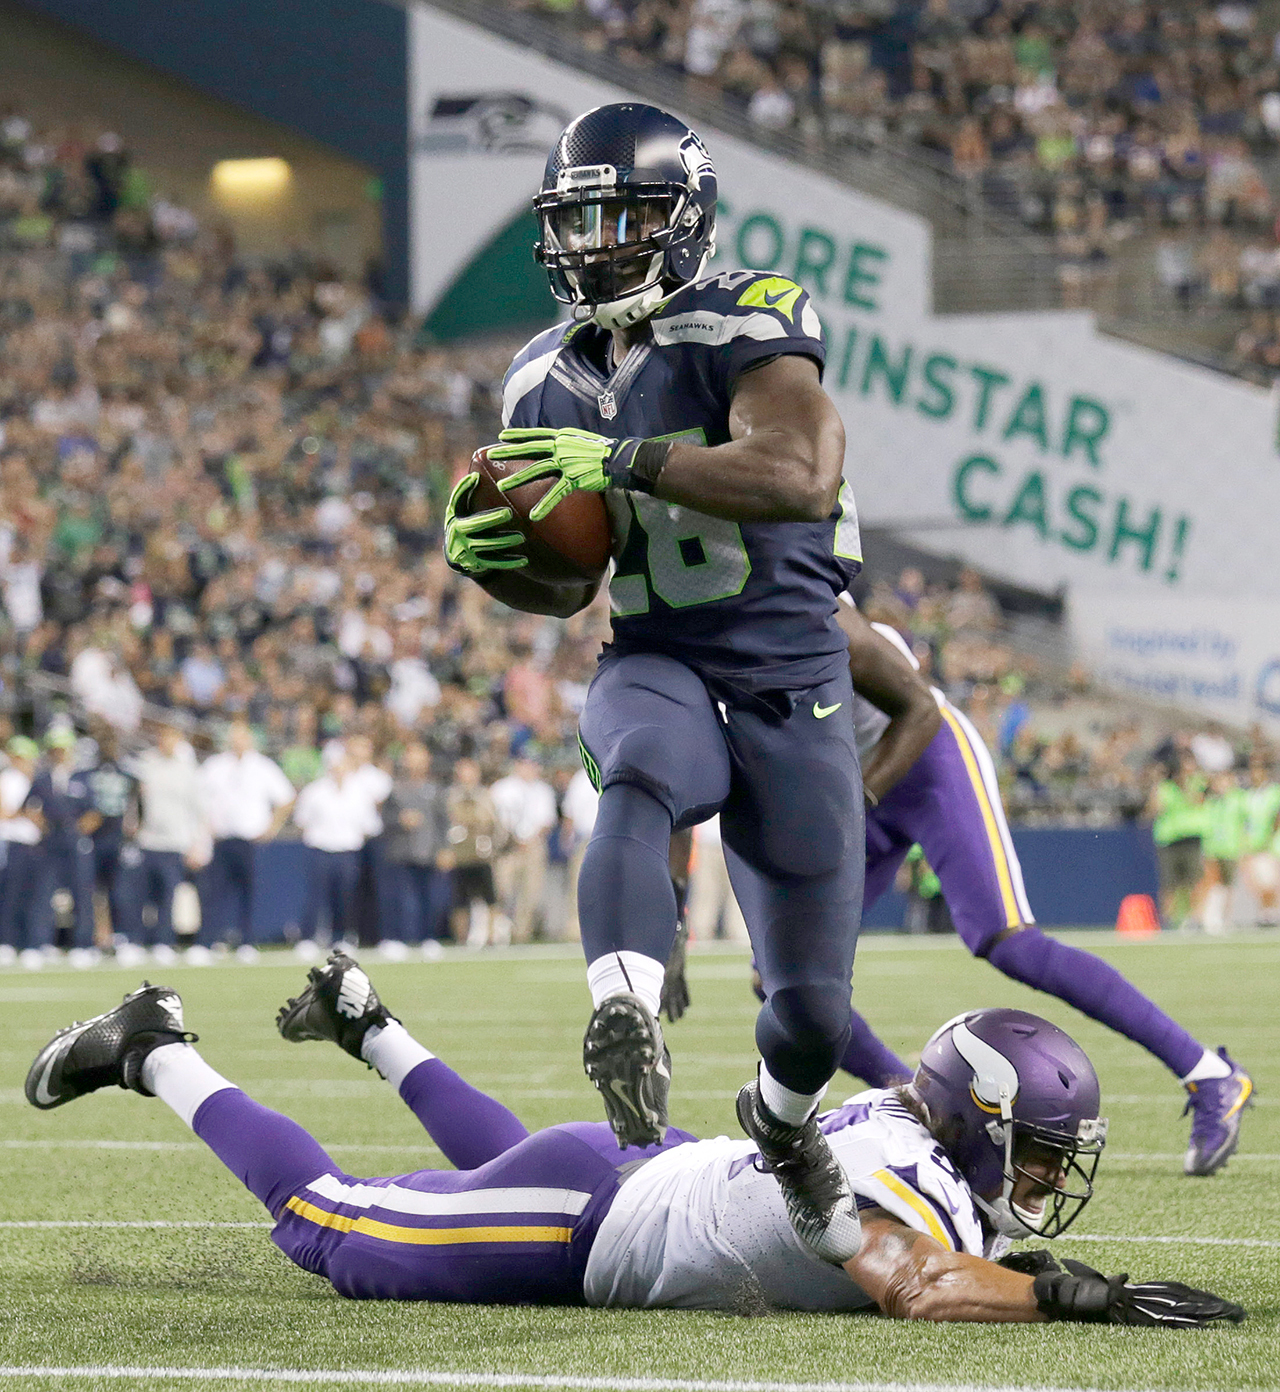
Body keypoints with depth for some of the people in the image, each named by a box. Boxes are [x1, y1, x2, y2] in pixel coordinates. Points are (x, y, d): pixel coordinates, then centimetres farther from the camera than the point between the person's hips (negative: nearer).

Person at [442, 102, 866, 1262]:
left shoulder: (747, 327, -10)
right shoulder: (546, 383, 9)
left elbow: (801, 477, -29)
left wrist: (623, 461, -32)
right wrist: (487, 559, -3)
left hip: (793, 686, -2)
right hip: (657, 671, 3)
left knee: (813, 1004, 4)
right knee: (638, 779, -38)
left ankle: (784, 1120, 40)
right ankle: (628, 1024, -58)